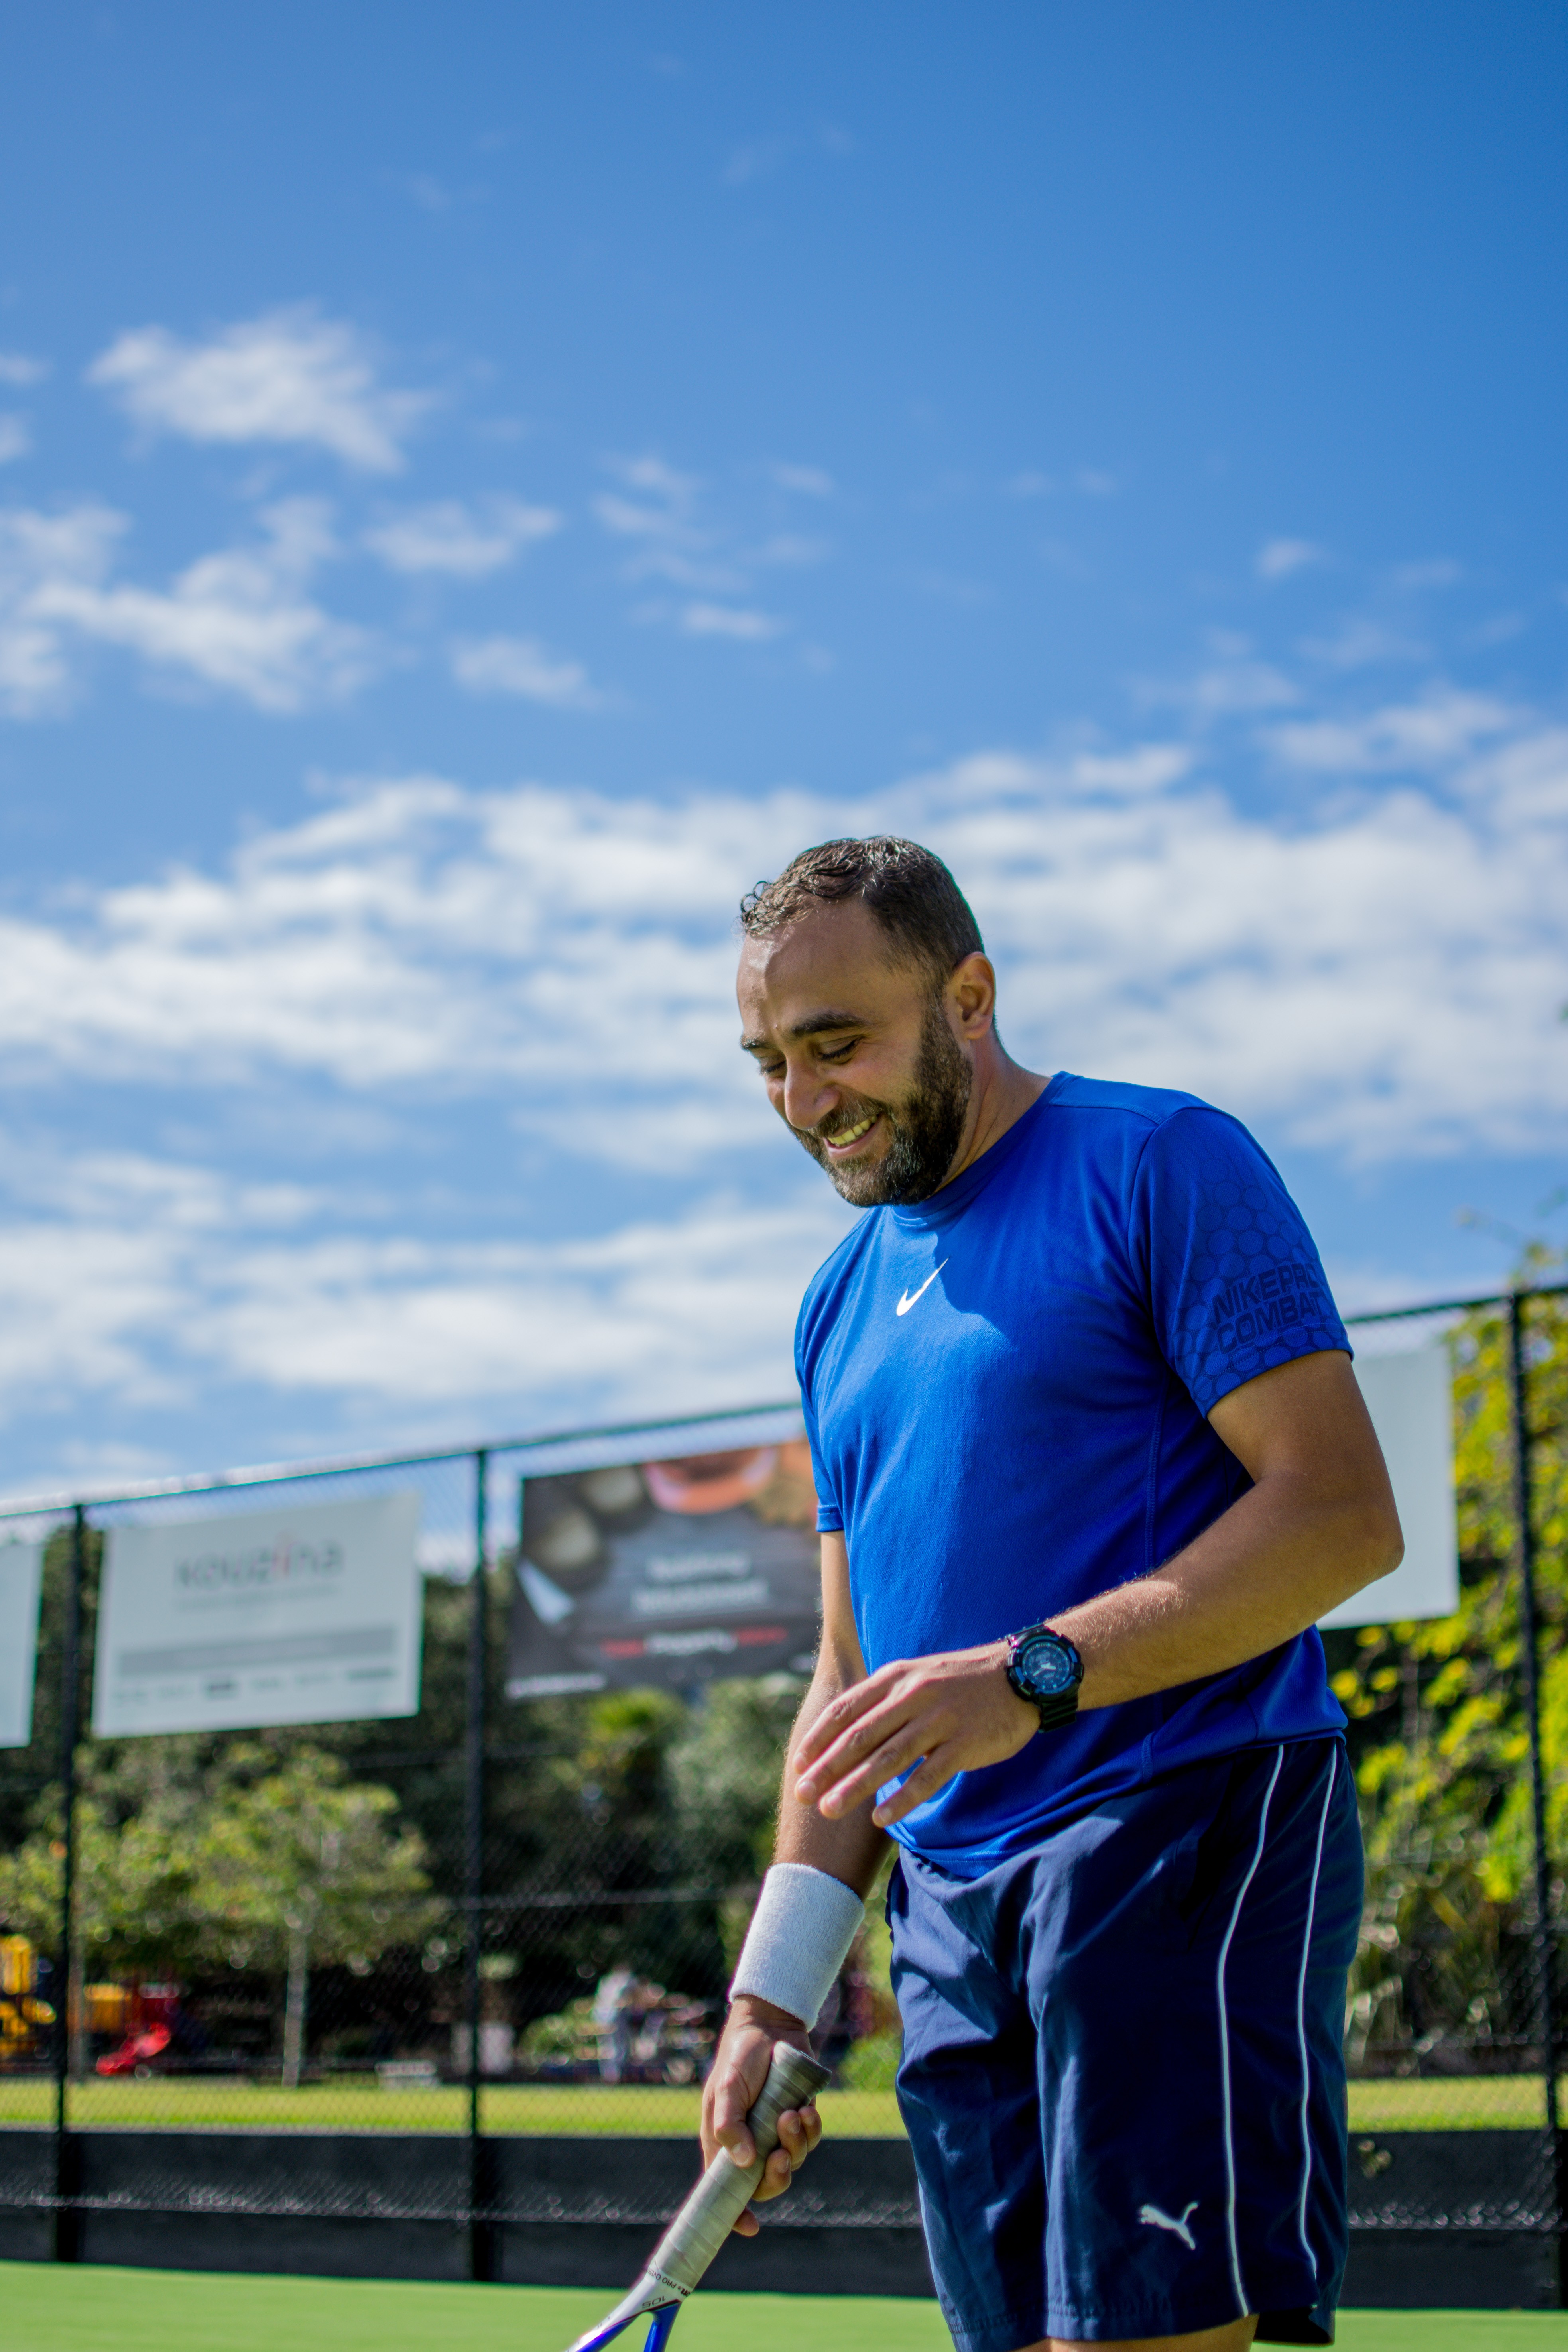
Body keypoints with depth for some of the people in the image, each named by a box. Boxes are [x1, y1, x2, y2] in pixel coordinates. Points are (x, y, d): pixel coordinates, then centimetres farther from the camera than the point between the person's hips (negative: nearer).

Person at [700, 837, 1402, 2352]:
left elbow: (1343, 1512, -12)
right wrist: (772, 1996, 14)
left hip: (1186, 1829, -7)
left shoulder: (1156, 1166, -2)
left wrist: (1034, 1675, -21)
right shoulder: (842, 1304, 20)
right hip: (953, 1901, 7)